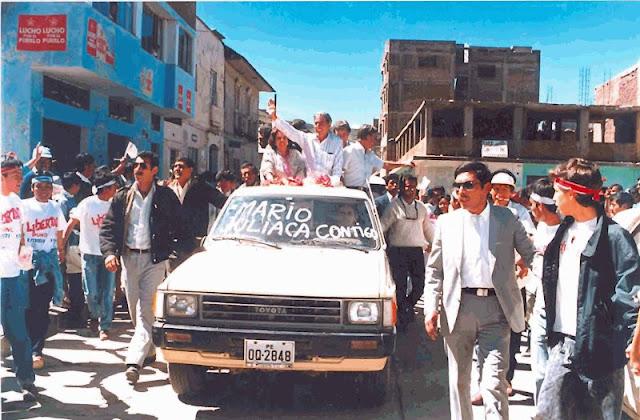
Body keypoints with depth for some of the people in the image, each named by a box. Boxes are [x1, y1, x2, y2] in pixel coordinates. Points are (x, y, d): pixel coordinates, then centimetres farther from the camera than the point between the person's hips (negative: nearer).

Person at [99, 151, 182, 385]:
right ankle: (149, 352, 29)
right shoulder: (122, 197, 8)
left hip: (154, 259, -4)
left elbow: (178, 227, 5)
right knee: (134, 311, 12)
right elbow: (107, 227, 6)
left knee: (145, 311, -11)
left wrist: (169, 251, -2)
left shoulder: (165, 197, 0)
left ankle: (134, 361, -14)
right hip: (129, 258, 4)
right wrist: (109, 252, -8)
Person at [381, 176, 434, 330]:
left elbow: (428, 229, 22)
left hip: (417, 250, 4)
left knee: (420, 284, 1)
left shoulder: (421, 208, 13)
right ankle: (402, 317, 11)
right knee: (400, 285, -1)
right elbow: (382, 226, -4)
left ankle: (407, 307, 29)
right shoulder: (394, 206, -2)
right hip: (398, 250, -4)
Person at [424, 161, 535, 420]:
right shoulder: (447, 222, 6)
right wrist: (431, 308, 1)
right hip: (458, 307, 2)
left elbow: (531, 255, 10)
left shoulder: (507, 219, 3)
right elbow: (434, 269, 8)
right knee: (459, 380, 13)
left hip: (496, 308, -2)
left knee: (494, 383, -6)